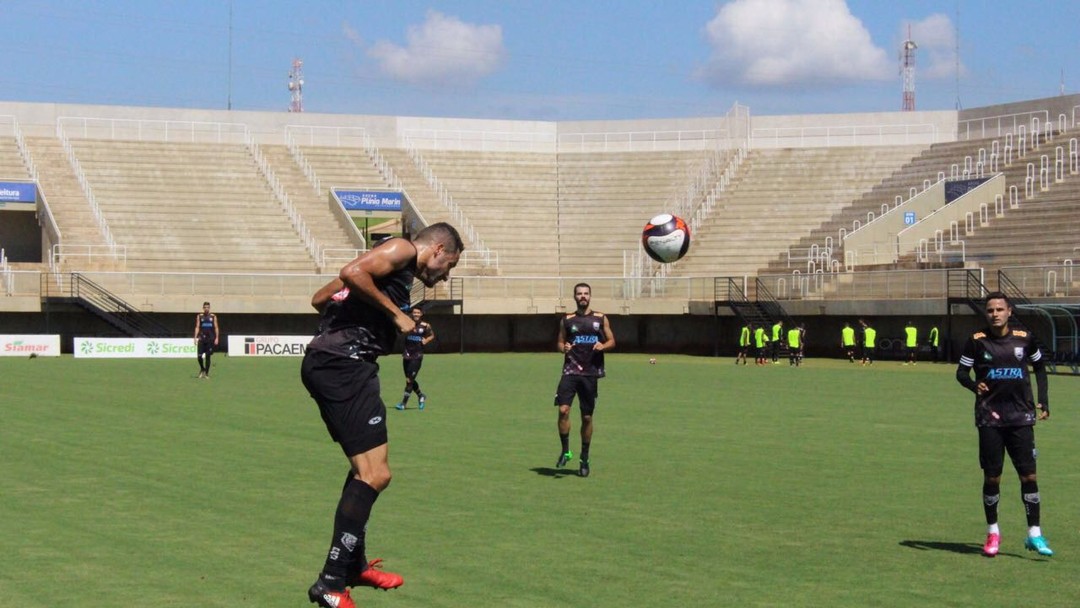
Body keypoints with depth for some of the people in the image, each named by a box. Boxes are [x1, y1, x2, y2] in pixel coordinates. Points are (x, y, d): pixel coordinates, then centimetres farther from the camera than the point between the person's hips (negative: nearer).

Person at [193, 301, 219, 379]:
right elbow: (197, 327, 5)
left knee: (207, 356, 0)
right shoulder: (199, 316, 6)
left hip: (210, 339, 0)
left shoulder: (213, 316, 6)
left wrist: (216, 338, -3)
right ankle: (202, 369, 19)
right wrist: (195, 337, -4)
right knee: (199, 356, -7)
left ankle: (206, 373, 6)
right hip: (202, 338, 0)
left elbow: (216, 328, 6)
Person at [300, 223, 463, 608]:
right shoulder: (403, 250, -2)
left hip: (327, 363, 11)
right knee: (374, 476, -11)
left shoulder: (397, 263, 26)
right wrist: (395, 313, -12)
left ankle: (354, 564, 35)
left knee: (368, 467, 23)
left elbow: (320, 298, 27)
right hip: (343, 365, -11)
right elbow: (352, 272, -21)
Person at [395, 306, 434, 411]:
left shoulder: (425, 326, 0)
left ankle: (404, 402, 0)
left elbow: (432, 335, 16)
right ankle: (421, 396, 36)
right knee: (410, 380, 12)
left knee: (409, 380, -8)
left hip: (417, 356, -3)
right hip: (407, 354, 3)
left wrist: (426, 340, -3)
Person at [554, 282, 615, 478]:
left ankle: (584, 459, 18)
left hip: (591, 373, 0)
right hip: (570, 371, 0)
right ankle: (565, 451, -1)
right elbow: (560, 343, 12)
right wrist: (563, 348, -11)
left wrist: (603, 346, -11)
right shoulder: (567, 320, 8)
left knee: (587, 417, 5)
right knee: (563, 410, -17)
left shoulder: (601, 319, 8)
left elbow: (612, 341, 11)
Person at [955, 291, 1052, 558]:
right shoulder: (977, 341, -2)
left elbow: (1039, 366, 17)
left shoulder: (1024, 339, 2)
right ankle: (992, 533, 18)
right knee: (992, 477, 3)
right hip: (990, 418, -1)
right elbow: (961, 372, 1)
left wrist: (1043, 400, 9)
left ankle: (1034, 534, 4)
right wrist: (974, 385, -21)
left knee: (1029, 475, -4)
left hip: (1021, 417, 1)